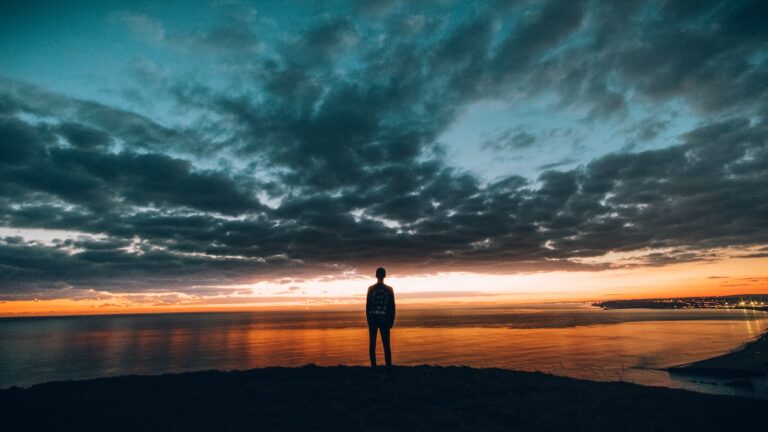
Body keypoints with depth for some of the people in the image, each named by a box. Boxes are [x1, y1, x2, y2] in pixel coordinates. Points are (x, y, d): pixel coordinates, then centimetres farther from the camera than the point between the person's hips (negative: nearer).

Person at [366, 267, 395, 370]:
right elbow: (392, 306, -1)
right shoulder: (389, 289, -1)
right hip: (384, 319, 0)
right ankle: (389, 367, 0)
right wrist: (392, 321, 6)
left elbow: (367, 305, 0)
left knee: (372, 344, 7)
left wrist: (368, 319, 9)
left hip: (372, 318, 0)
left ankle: (373, 366, 6)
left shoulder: (371, 288, -1)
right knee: (386, 344, 4)